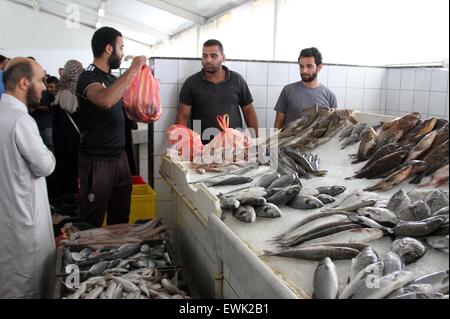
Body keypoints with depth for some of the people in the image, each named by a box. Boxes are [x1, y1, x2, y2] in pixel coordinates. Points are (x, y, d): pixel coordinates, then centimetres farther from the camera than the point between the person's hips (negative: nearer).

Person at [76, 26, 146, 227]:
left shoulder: (112, 79, 13)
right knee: (92, 222, 3)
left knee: (121, 217, 16)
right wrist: (133, 69, -26)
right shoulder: (88, 77, -13)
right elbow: (105, 100, -36)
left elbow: (122, 106, 27)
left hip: (120, 156, 8)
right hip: (97, 161, -8)